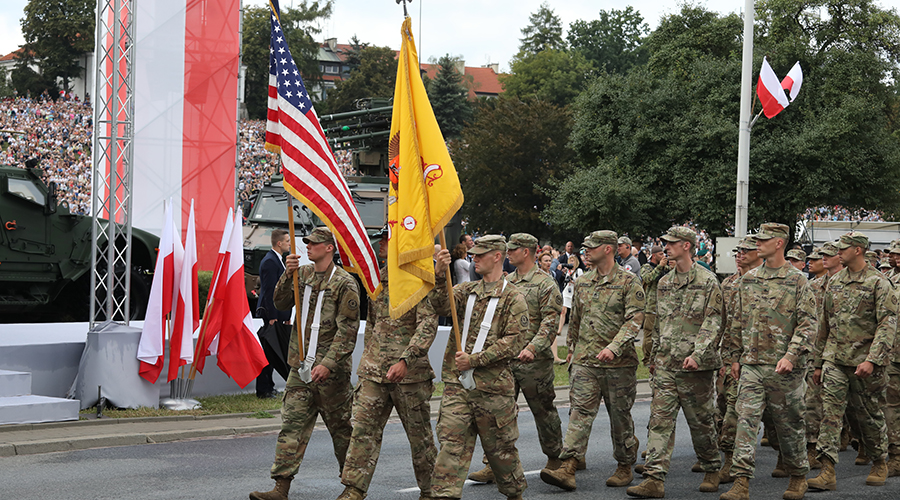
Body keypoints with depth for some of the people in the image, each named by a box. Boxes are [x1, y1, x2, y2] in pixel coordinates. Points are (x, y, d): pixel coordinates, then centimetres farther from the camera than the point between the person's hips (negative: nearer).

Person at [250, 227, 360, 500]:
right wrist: (288, 276, -9)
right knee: (292, 425, -2)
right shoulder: (303, 273, 12)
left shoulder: (344, 283, -8)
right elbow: (281, 303, 7)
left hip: (331, 370, -5)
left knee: (340, 427, 6)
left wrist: (328, 363, -19)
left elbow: (347, 330, -12)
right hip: (301, 365, 5)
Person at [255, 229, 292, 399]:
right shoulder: (270, 262, -15)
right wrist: (271, 316, -22)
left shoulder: (276, 260, 17)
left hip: (278, 314, 10)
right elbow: (269, 291, -20)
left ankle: (268, 388, 20)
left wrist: (287, 315, 20)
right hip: (272, 313, -10)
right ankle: (263, 390, -1)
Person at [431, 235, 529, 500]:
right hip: (457, 383, 3)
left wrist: (474, 359, -14)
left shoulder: (513, 297, -2)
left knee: (499, 446, 11)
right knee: (451, 442, -5)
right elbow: (441, 305, -7)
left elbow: (512, 343, -10)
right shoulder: (466, 290, 13)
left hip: (492, 387, -3)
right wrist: (439, 276, -23)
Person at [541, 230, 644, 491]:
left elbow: (635, 320, -14)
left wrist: (614, 346, -25)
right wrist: (572, 348, 24)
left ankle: (625, 467, 21)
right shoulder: (582, 283, 12)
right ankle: (567, 469, -12)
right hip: (585, 360, 4)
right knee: (581, 411, -5)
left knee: (620, 416, 6)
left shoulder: (629, 282, -6)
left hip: (618, 362, -4)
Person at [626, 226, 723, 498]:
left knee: (701, 422, 7)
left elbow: (712, 323, -11)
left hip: (695, 366, -5)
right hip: (665, 364, 5)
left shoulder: (708, 282, -6)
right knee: (660, 419, -4)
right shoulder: (664, 283, 14)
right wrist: (655, 355, 19)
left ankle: (712, 471, 26)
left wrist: (697, 354, -21)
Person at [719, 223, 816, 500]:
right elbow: (737, 321, 17)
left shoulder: (798, 280, -4)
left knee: (789, 424, 8)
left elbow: (807, 323, -8)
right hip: (751, 364, 4)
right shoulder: (748, 279, 11)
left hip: (784, 366, -3)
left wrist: (791, 355, -18)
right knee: (746, 420, -6)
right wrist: (735, 356, 14)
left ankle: (798, 476, 26)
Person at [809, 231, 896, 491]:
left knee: (869, 416, 8)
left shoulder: (878, 283, -6)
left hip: (864, 362, -4)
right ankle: (828, 472, -11)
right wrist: (819, 362, 16)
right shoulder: (833, 282, 11)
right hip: (834, 360, 4)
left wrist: (873, 360, -24)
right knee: (831, 413, -7)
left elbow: (888, 324, -14)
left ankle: (879, 464, 29)